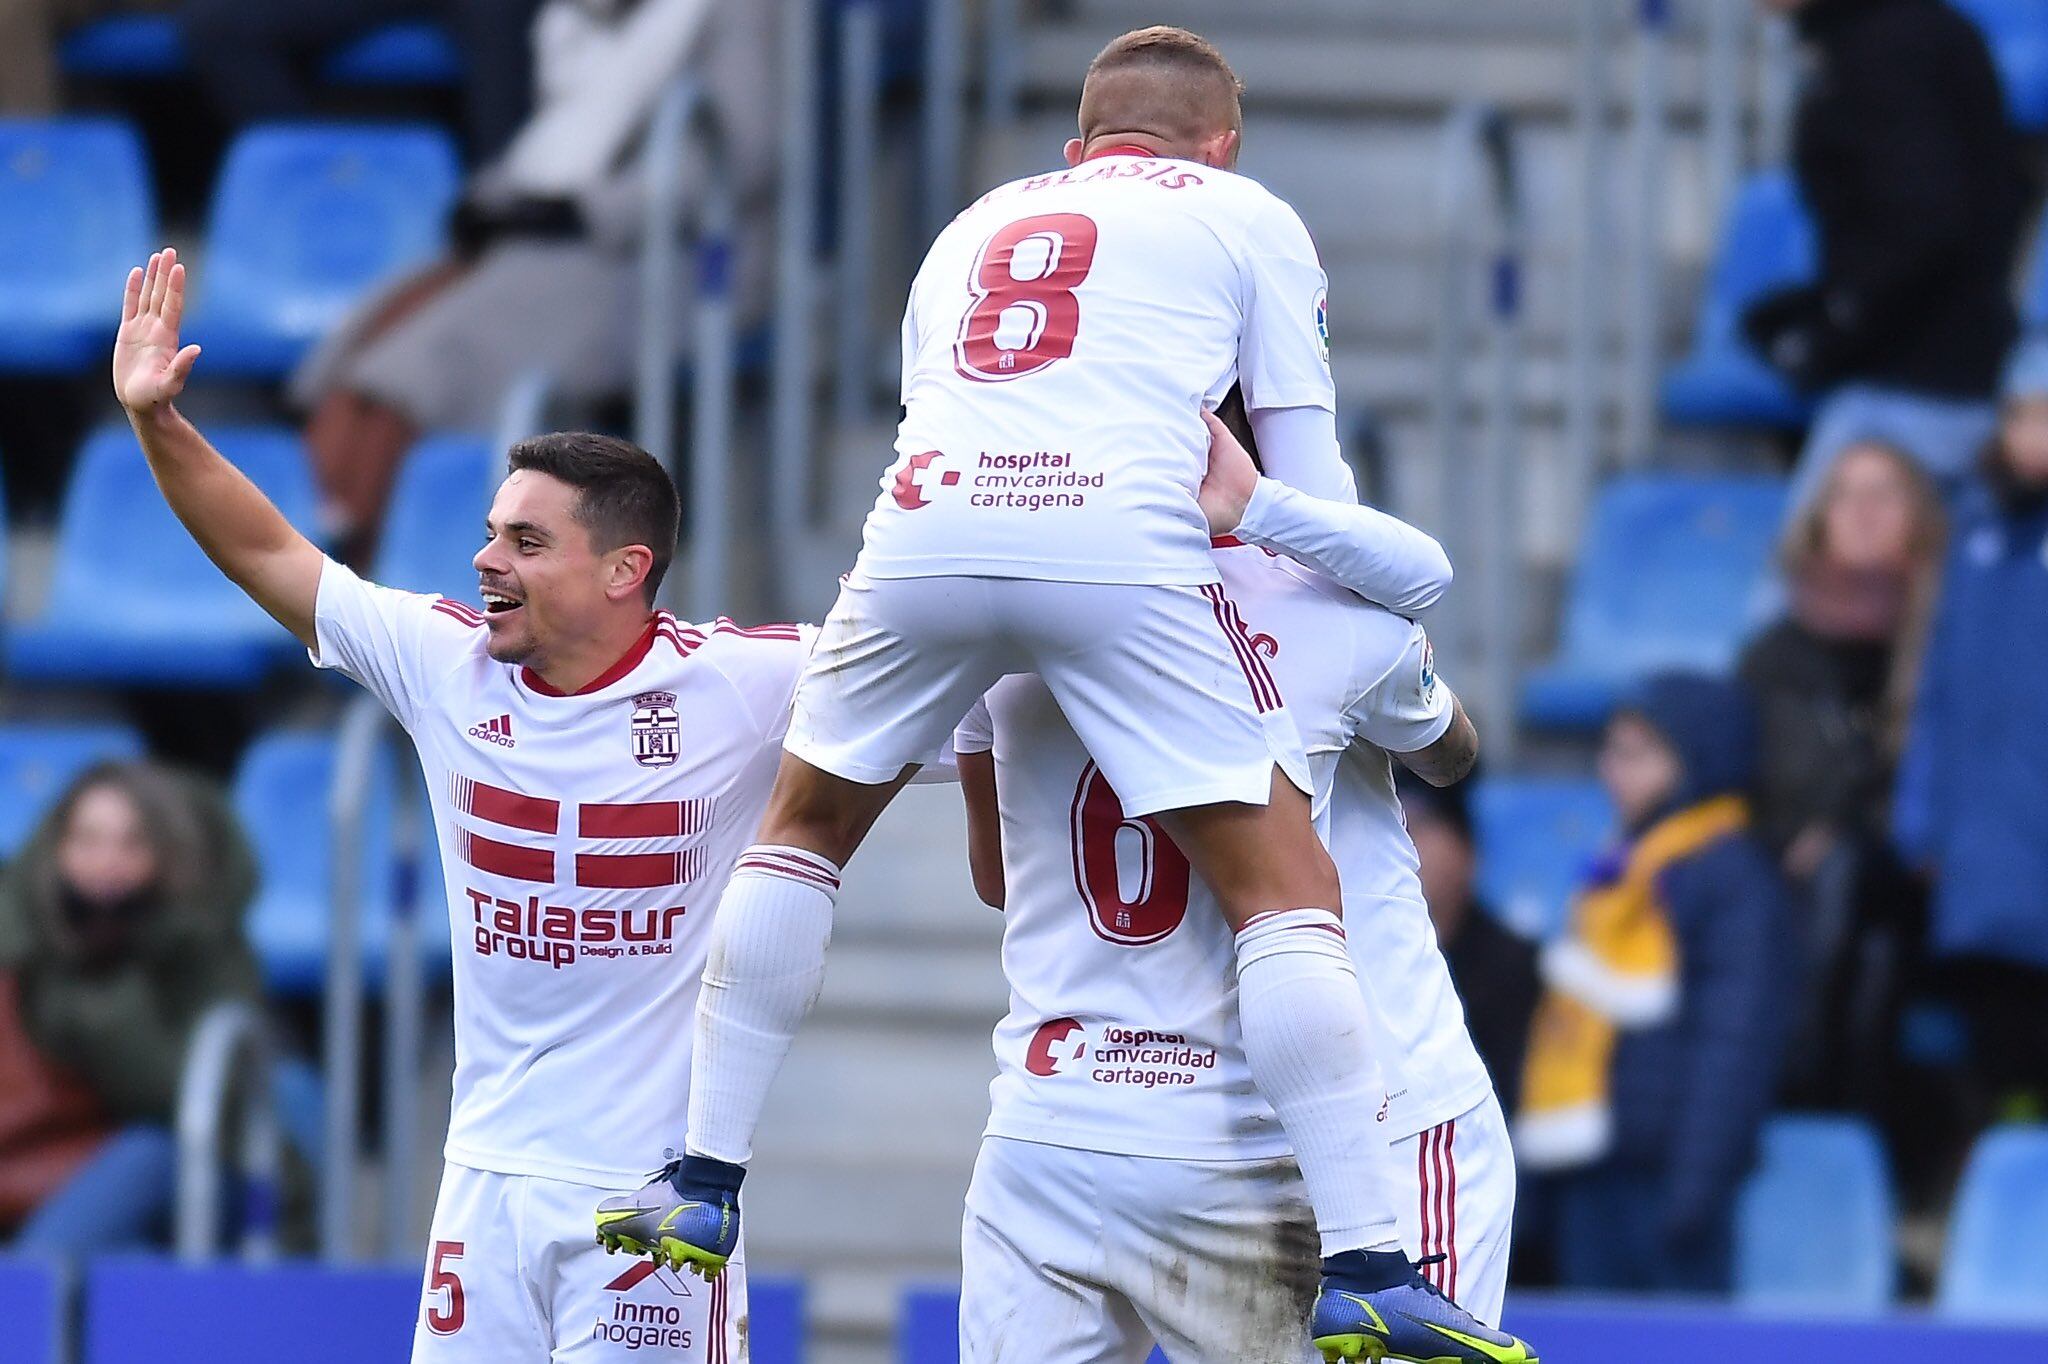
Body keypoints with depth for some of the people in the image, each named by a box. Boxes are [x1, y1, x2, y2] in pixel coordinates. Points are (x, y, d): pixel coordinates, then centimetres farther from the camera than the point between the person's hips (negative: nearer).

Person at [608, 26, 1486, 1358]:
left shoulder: (973, 226, 34)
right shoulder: (1248, 217, 23)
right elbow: (1312, 488, 18)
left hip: (926, 529, 4)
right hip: (1126, 544, -3)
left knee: (803, 829, 27)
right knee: (1287, 888, 2)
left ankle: (705, 1184, 25)